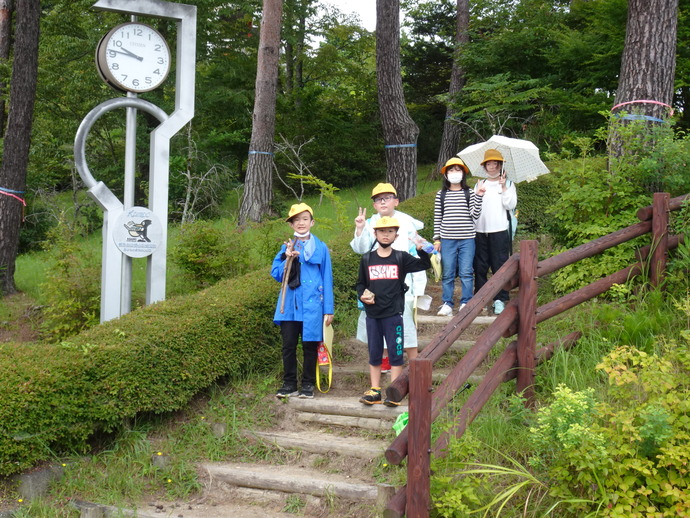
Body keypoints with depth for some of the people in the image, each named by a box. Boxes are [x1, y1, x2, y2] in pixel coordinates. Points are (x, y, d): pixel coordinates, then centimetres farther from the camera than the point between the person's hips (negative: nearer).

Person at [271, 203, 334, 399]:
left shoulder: (320, 248, 4)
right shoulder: (286, 247, 11)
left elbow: (327, 279, 4)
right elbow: (276, 274, 7)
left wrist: (328, 309, 0)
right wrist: (287, 259, -11)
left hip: (312, 304, -2)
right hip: (289, 304, 2)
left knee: (310, 345, 4)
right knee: (288, 345, 4)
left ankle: (308, 385, 15)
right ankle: (289, 384, 15)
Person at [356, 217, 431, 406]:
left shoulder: (401, 258, 2)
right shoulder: (367, 259, 9)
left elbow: (424, 265, -5)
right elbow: (360, 283, 17)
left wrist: (421, 250, -23)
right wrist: (362, 295, -2)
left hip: (393, 314, -2)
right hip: (372, 314, 2)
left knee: (395, 353, 0)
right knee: (374, 354, 9)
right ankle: (374, 391, 17)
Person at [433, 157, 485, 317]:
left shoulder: (470, 194, 5)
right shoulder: (441, 195, 7)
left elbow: (475, 215, -3)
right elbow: (437, 218, 8)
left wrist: (479, 196, -10)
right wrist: (436, 239, 3)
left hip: (467, 239, -1)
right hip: (447, 239, 1)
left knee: (466, 273, 1)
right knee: (447, 274, 4)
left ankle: (466, 303, 10)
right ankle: (447, 303, 12)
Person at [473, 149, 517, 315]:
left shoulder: (507, 184, 9)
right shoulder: (480, 184, 16)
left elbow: (511, 205, -5)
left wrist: (503, 187, -10)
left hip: (499, 230, -3)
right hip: (480, 230, 3)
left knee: (500, 266, -4)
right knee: (479, 266, 5)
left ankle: (500, 299, 0)